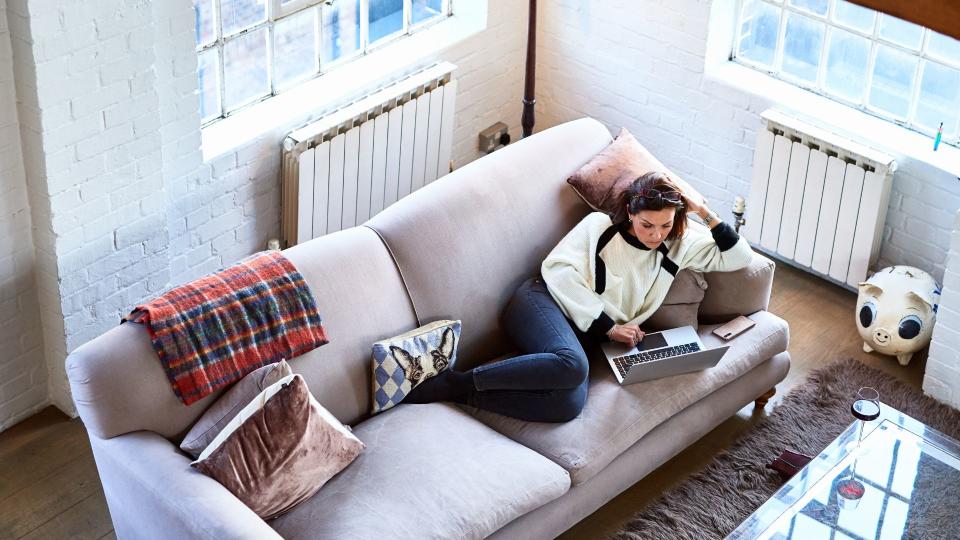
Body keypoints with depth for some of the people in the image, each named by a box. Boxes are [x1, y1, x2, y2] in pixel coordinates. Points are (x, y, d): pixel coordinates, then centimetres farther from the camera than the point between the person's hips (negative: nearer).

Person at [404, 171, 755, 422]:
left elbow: (739, 258, 18)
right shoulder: (600, 226, 5)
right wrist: (608, 326, -11)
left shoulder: (680, 244, 16)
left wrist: (706, 214, 5)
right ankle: (455, 381, -34)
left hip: (582, 336, 4)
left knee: (569, 405, -36)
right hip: (545, 302, -4)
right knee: (571, 365, -43)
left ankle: (458, 392, -33)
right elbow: (560, 269, -6)